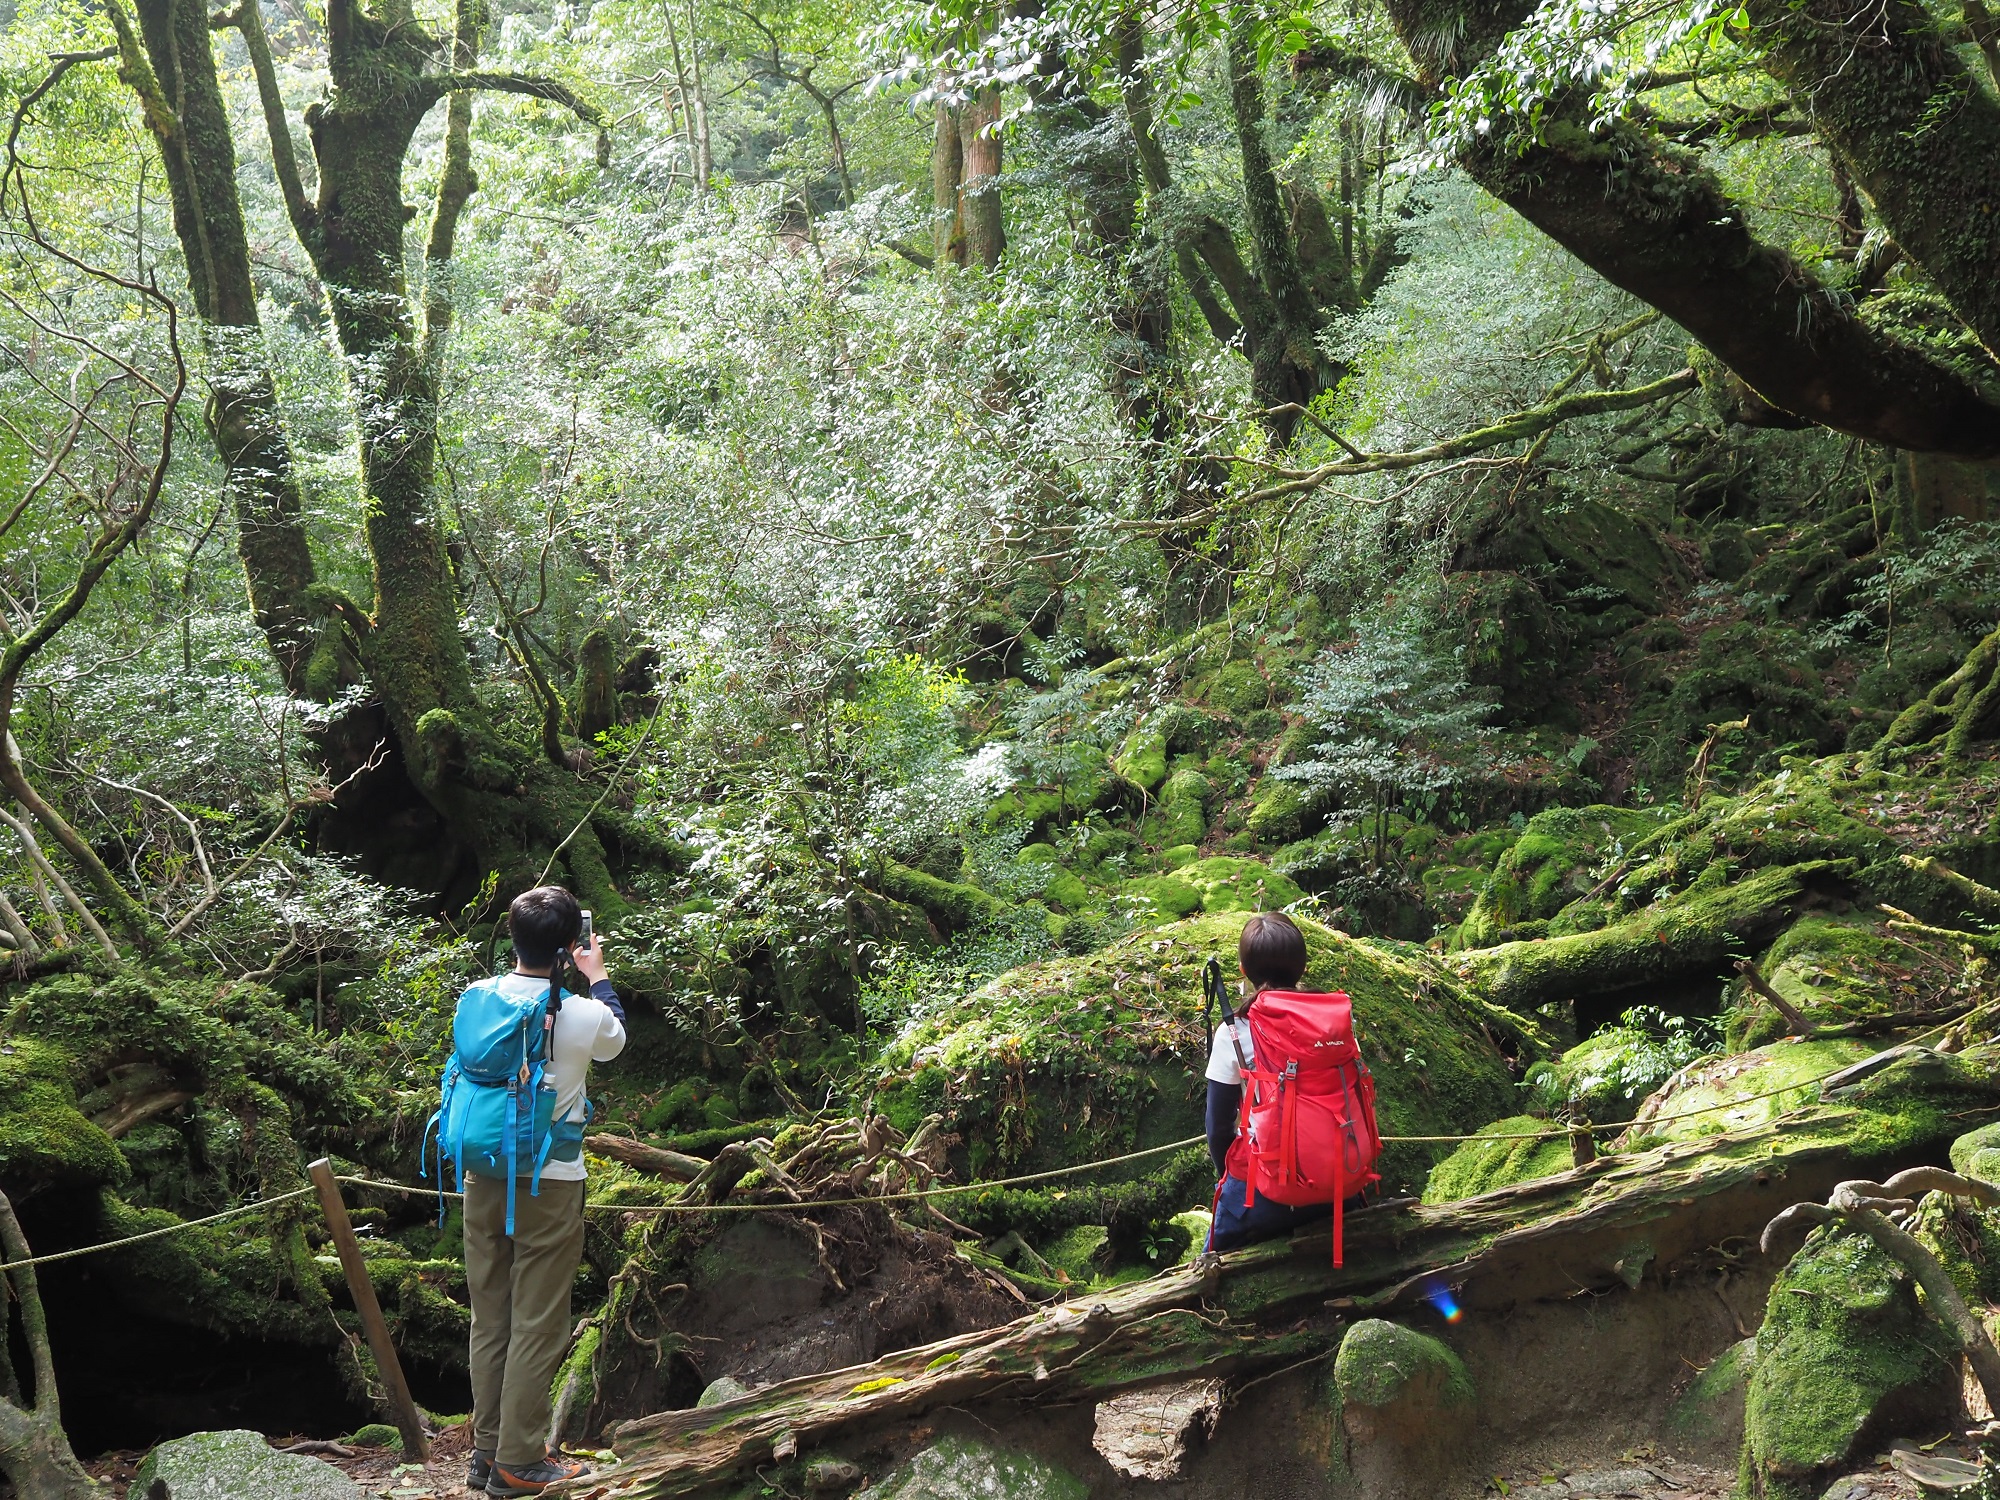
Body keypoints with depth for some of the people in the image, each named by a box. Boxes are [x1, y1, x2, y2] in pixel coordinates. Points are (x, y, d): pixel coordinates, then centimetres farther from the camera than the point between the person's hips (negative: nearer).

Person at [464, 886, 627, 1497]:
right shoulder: (585, 1015, -13)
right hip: (550, 1185, -5)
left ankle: (487, 1449, 22)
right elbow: (616, 1039, 12)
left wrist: (528, 960, 21)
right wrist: (596, 974, 24)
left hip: (483, 1180, 5)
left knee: (490, 1318, 14)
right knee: (538, 1326, 3)